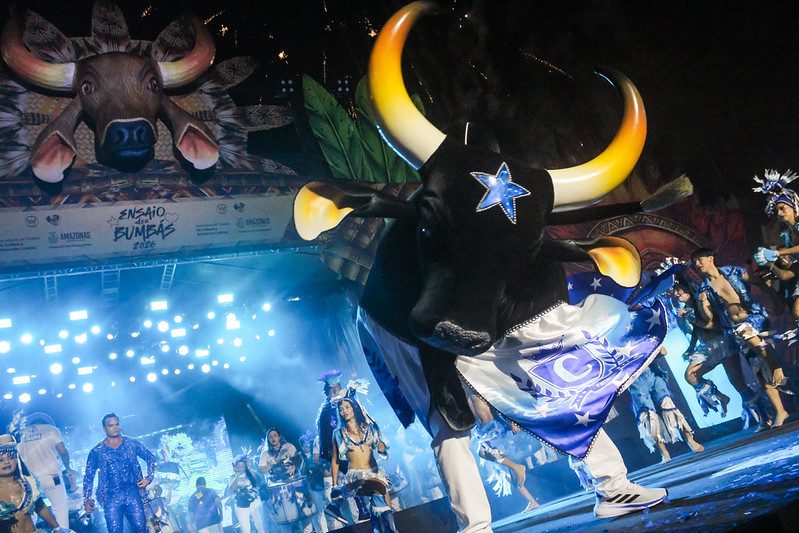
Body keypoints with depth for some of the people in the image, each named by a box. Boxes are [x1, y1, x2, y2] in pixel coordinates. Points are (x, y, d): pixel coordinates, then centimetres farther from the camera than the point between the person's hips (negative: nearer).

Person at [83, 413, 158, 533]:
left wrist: (148, 478, 3)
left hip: (133, 493, 1)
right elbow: (88, 477, 10)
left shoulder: (132, 444, 9)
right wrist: (87, 499, 0)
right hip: (111, 498, -1)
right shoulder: (97, 451, 8)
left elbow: (151, 458, 16)